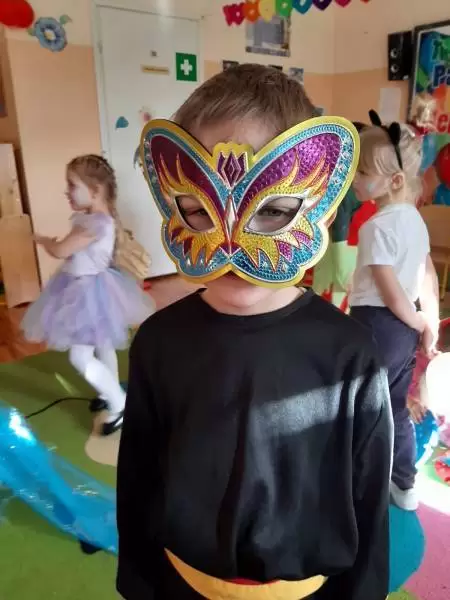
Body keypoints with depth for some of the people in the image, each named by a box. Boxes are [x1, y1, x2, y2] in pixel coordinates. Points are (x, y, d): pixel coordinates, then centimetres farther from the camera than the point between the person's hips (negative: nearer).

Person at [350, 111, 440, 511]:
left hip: (377, 324, -9)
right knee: (396, 408, 21)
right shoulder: (415, 218, 7)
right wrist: (430, 323, 13)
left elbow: (391, 291, -19)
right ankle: (404, 486, 37)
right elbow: (429, 276, 10)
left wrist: (419, 324, -4)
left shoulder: (377, 226, -20)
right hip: (404, 328, 9)